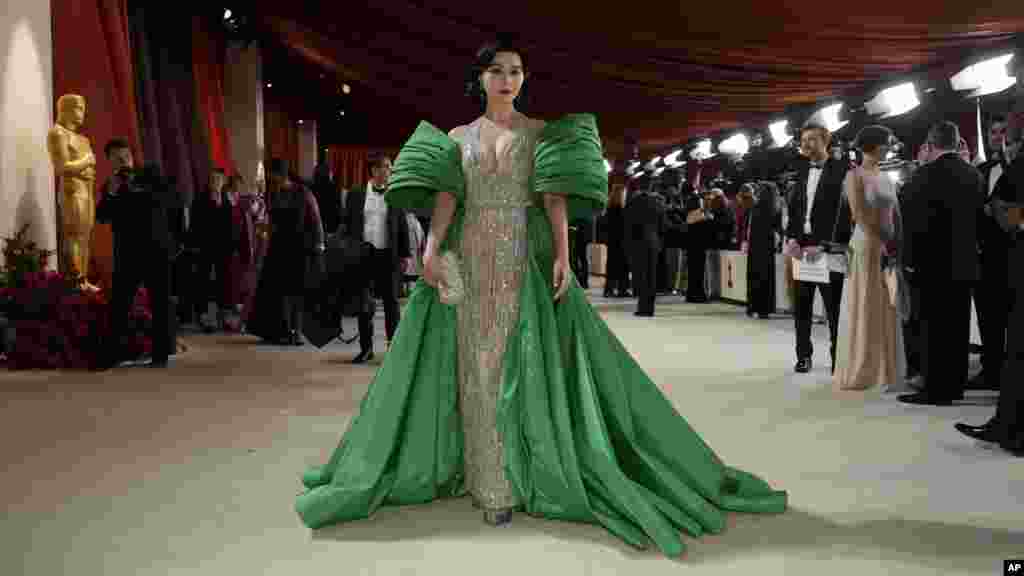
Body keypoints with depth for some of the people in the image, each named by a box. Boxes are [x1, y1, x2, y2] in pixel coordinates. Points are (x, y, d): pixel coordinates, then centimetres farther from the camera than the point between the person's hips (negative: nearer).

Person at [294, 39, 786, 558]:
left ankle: (521, 474, 9)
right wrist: (432, 247, -18)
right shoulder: (458, 138, 12)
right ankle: (488, 478, 13)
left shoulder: (541, 133, 8)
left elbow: (555, 197, -4)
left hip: (525, 261, -1)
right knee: (480, 364, 3)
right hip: (472, 261, 2)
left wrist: (562, 254, -17)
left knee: (523, 360, -2)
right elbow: (445, 195, -2)